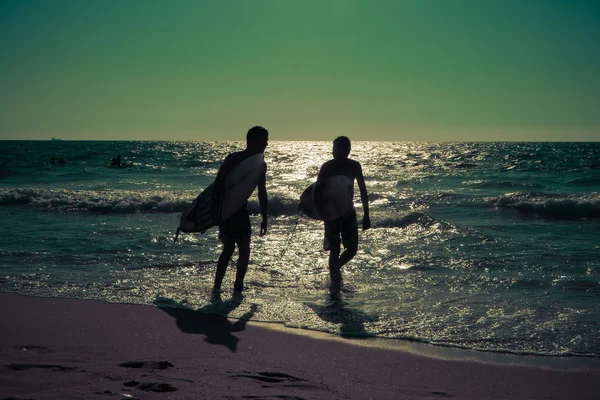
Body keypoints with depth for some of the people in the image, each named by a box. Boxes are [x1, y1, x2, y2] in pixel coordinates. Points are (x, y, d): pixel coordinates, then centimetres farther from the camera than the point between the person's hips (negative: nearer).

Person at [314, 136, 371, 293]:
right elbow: (317, 190, -12)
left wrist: (366, 215, 3)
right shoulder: (327, 167, -12)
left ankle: (336, 268, 31)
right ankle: (334, 281, 8)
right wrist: (322, 212, -25)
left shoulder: (354, 166, -3)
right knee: (334, 250, -6)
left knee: (352, 249, 3)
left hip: (348, 212, 3)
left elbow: (363, 190, 5)